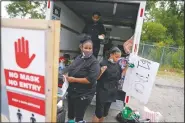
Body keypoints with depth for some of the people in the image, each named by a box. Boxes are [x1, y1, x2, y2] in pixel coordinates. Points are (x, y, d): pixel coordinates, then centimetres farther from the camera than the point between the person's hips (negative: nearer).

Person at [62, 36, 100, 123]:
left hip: (84, 94, -6)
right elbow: (70, 69, 13)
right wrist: (66, 76, -8)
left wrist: (74, 79, -22)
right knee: (70, 114, 25)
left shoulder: (94, 62, -17)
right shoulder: (78, 58, 4)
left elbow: (91, 79, -26)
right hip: (72, 91, 7)